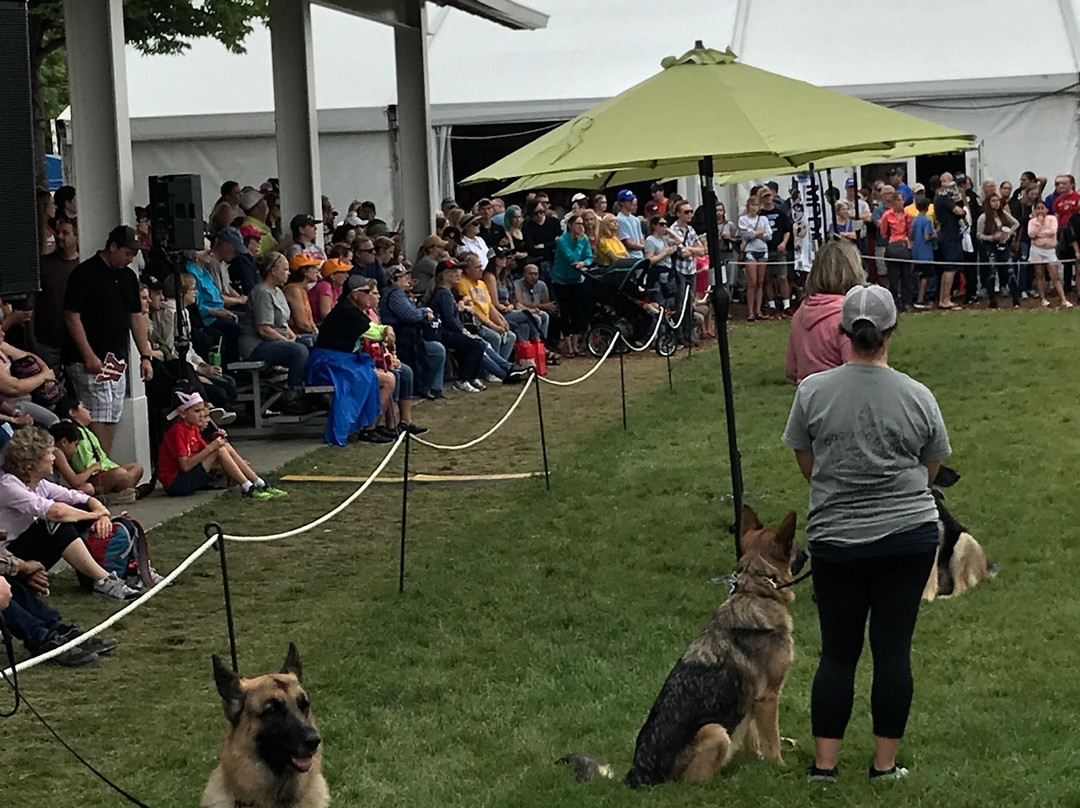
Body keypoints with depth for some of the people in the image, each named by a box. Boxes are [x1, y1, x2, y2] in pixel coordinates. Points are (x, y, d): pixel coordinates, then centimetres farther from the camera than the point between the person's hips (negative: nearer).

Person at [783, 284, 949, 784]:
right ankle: (885, 764, 11)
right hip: (910, 536, 0)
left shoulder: (812, 392, -6)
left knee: (838, 652, 9)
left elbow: (806, 465, 5)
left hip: (836, 540, 0)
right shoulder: (918, 398, -5)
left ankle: (824, 763, 10)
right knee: (893, 649, 6)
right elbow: (931, 470, 7)